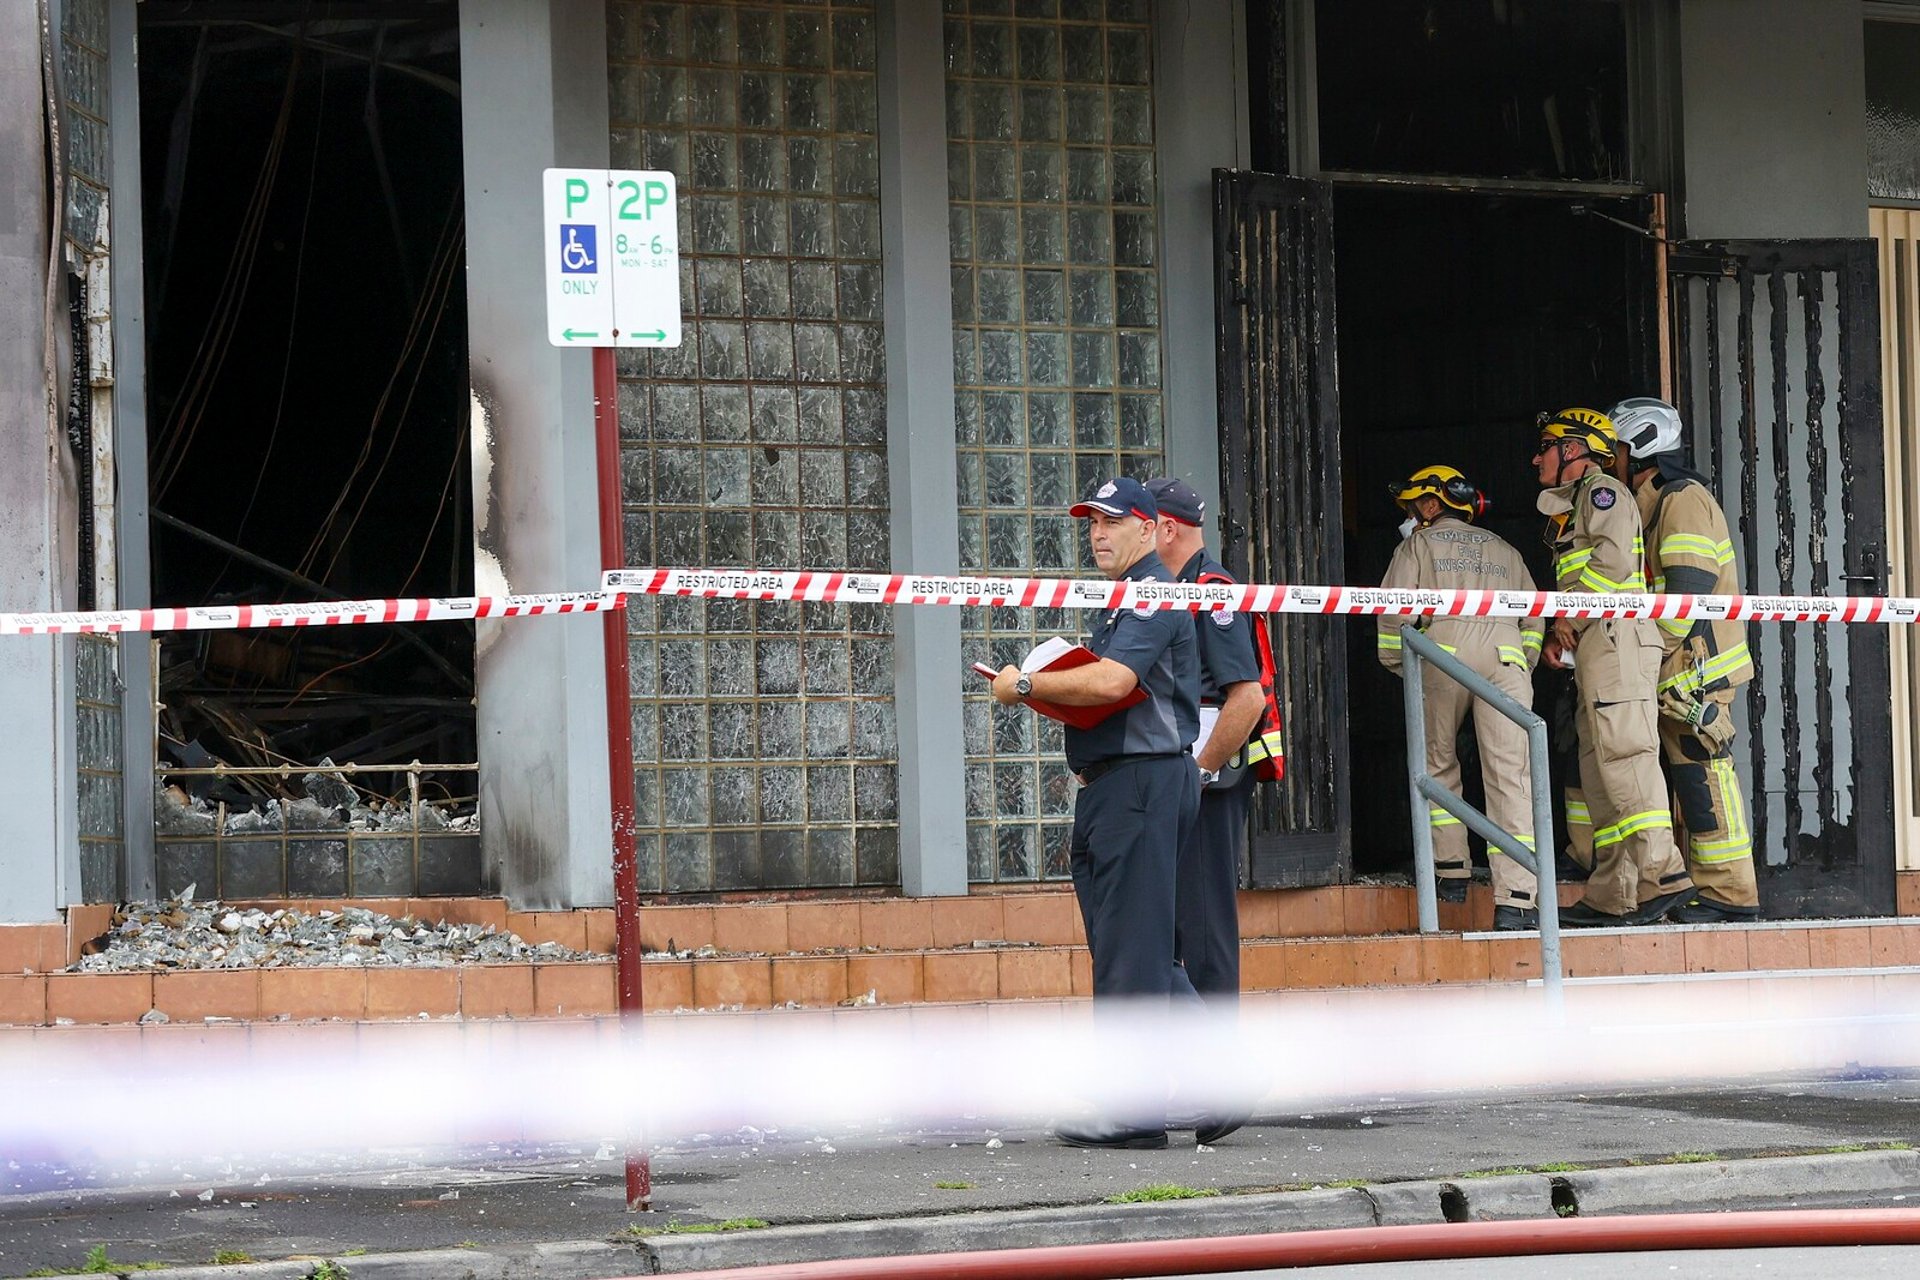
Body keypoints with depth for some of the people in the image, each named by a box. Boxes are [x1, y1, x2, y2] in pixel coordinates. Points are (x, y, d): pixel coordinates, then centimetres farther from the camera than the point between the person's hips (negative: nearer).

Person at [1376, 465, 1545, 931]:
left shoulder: (1419, 544, 15)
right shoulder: (1505, 551, 27)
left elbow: (1395, 611, 4)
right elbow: (1533, 618, 20)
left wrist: (1393, 665, 17)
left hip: (1444, 656, -2)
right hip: (1505, 655, 2)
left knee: (1438, 764, 19)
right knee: (1509, 775, -6)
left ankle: (1451, 869, 17)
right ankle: (1515, 900, -15)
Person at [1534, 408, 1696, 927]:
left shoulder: (1600, 490, -1)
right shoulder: (1570, 507, 29)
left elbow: (1615, 559, -16)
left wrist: (1570, 612, -10)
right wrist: (1559, 636, 13)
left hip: (1616, 635, -10)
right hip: (1594, 646, 10)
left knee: (1623, 751, -18)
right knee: (1598, 767, 6)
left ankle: (1662, 873, -26)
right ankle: (1611, 894, 4)